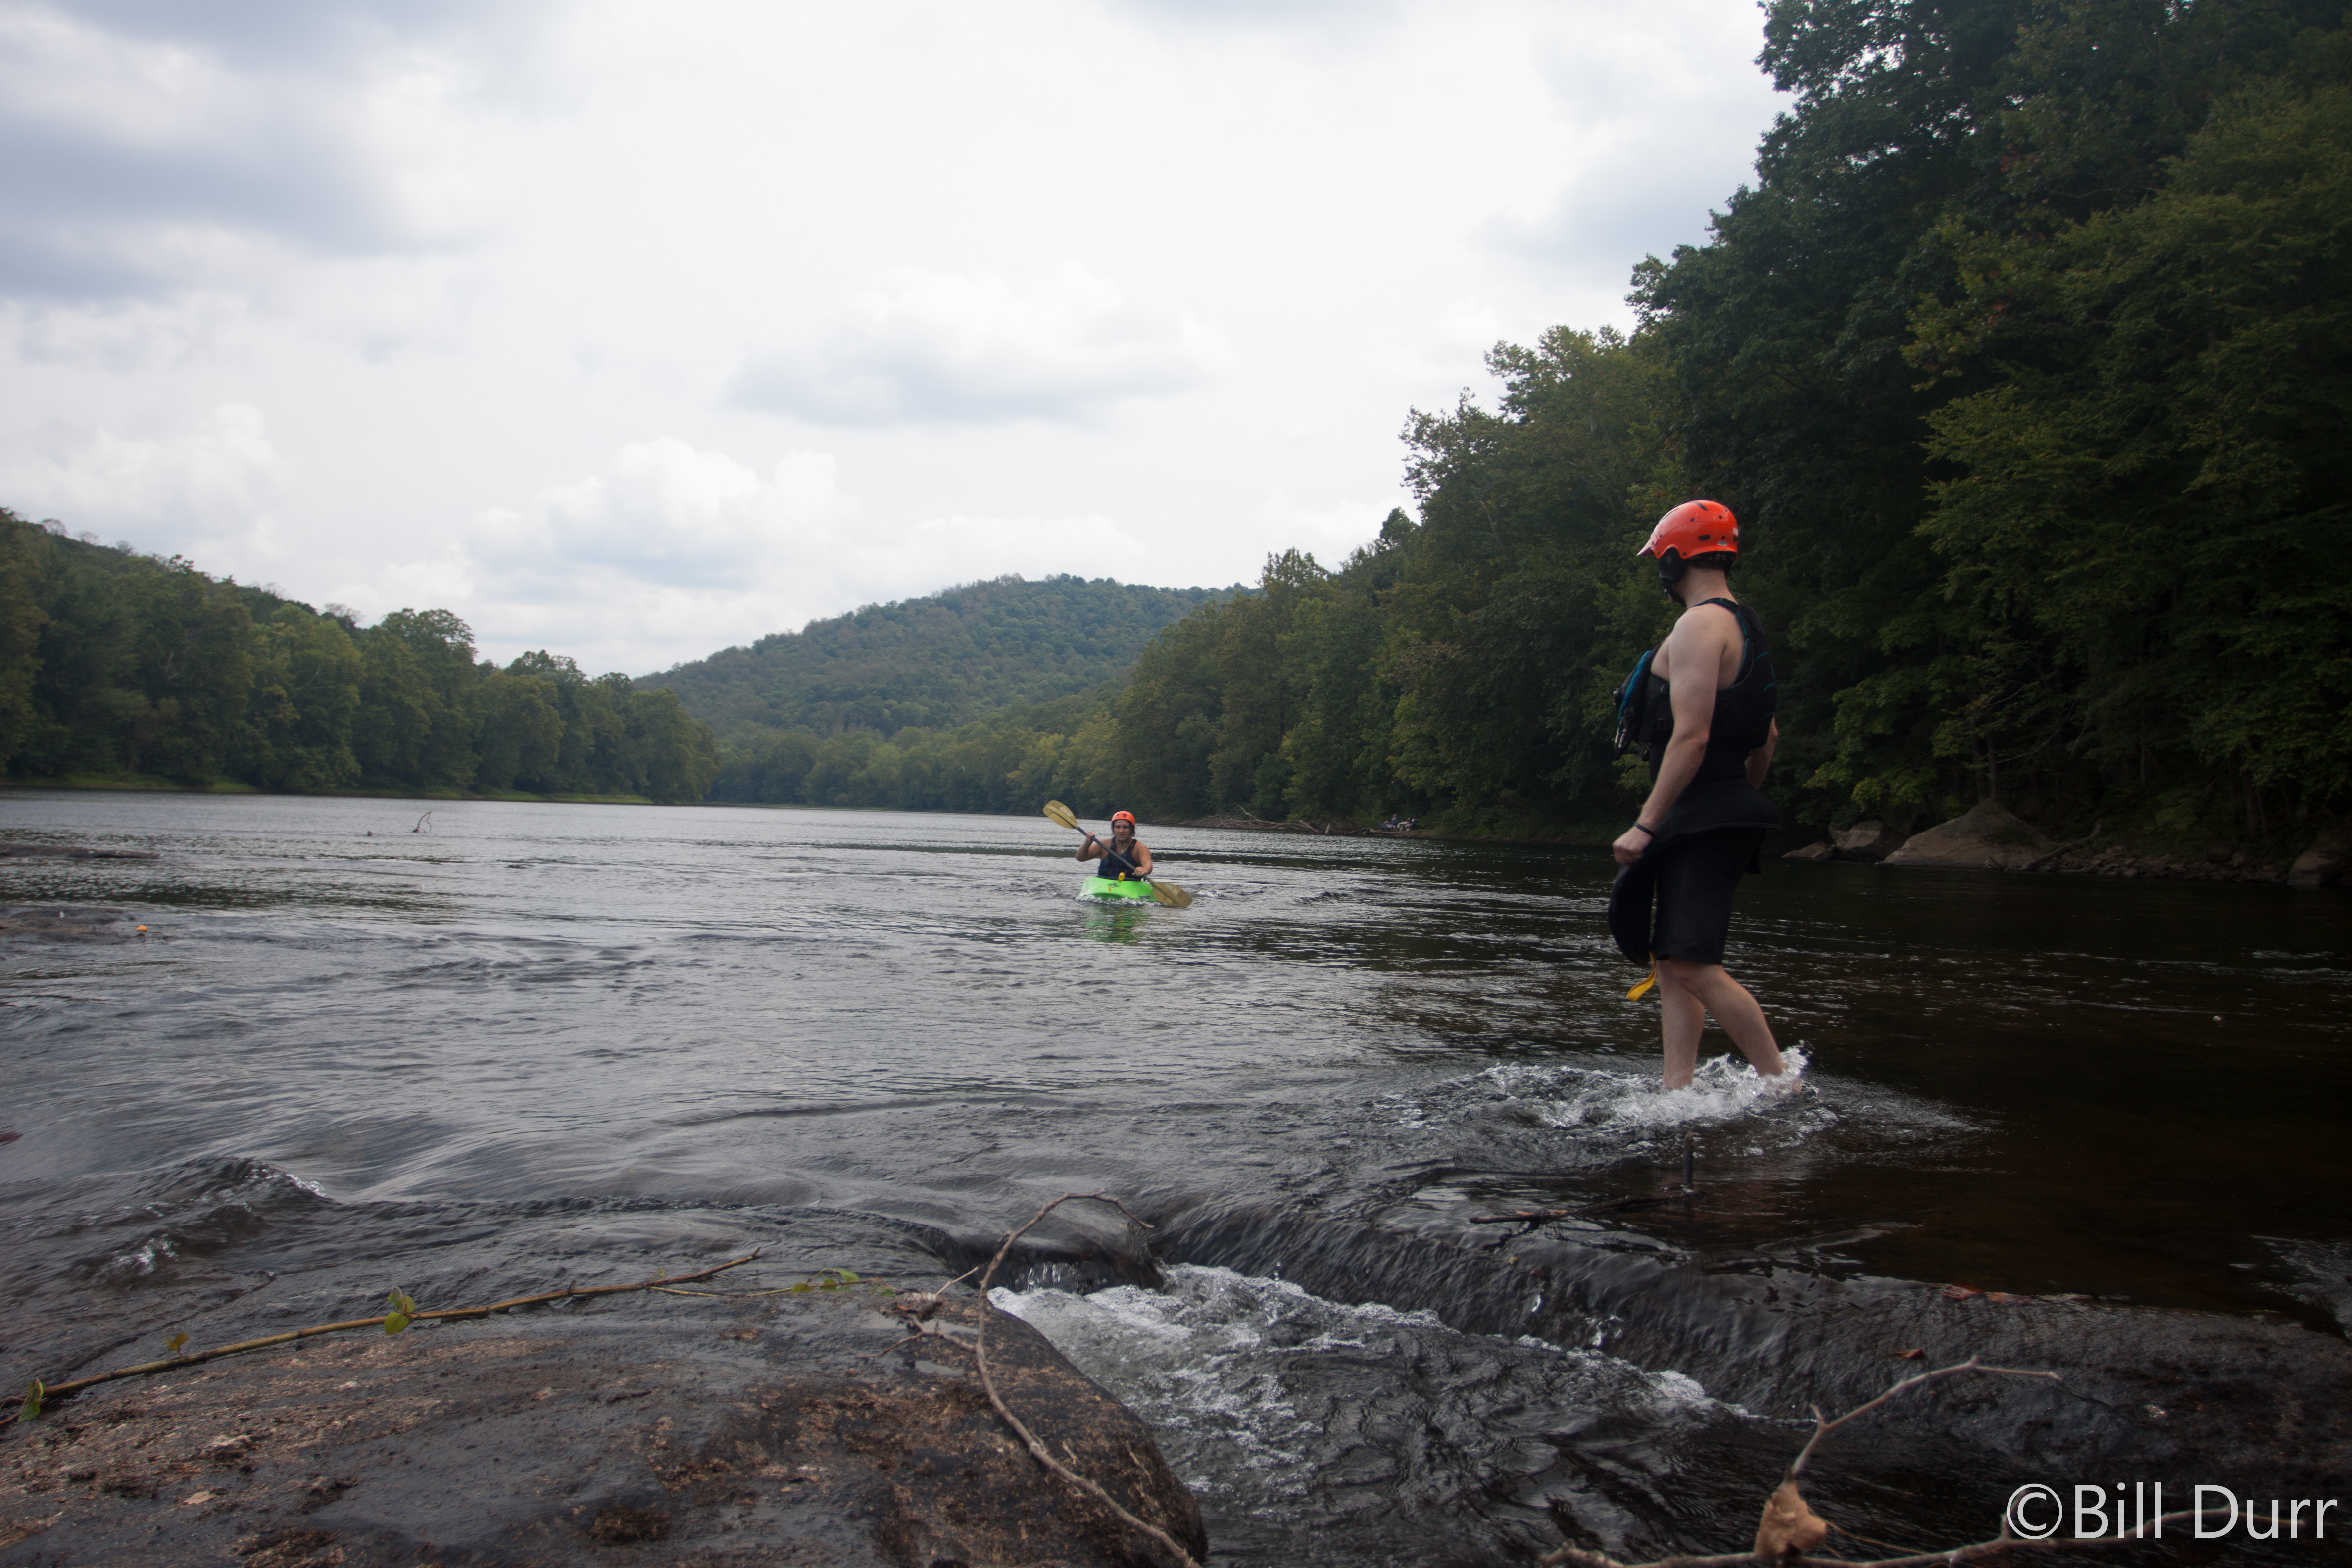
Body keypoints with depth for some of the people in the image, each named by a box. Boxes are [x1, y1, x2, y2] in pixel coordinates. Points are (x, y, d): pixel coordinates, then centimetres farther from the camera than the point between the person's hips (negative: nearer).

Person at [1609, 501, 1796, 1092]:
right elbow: (1768, 736, 24)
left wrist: (1645, 826, -22)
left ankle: (1782, 1083, -6)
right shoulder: (1743, 627, 18)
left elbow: (1691, 736, -22)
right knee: (1674, 962, 10)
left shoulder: (1700, 625, -13)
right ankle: (1678, 1090, 10)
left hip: (1703, 820, -10)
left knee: (1693, 965, -13)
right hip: (1725, 816, 10)